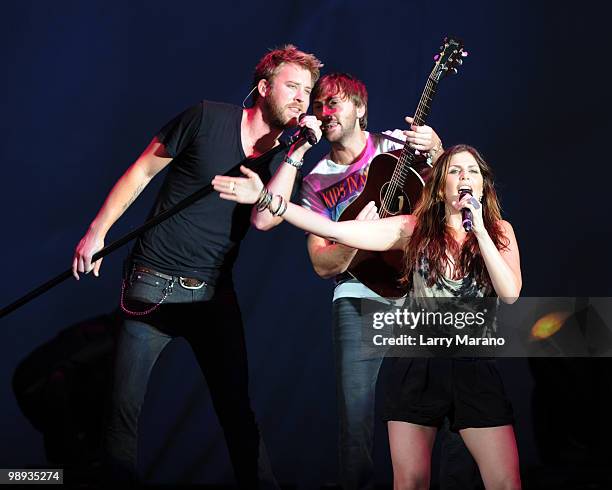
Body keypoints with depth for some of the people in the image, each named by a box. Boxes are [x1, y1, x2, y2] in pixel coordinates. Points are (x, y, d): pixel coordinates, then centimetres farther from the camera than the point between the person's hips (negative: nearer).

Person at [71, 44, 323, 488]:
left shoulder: (285, 156, 6)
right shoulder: (208, 118, -6)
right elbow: (142, 171, 1)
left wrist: (296, 154, -16)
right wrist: (97, 232, -3)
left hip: (215, 294, 3)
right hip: (153, 285, -3)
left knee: (237, 407, 5)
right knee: (123, 409, -1)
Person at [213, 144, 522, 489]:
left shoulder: (499, 231, 4)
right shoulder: (415, 228, 1)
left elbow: (511, 293, -12)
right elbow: (334, 230, -6)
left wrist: (478, 229, -16)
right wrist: (267, 199, -13)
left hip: (474, 366, 0)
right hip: (417, 363, 0)